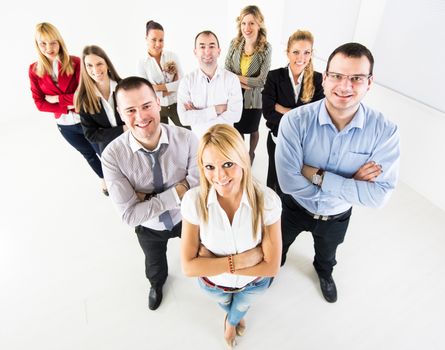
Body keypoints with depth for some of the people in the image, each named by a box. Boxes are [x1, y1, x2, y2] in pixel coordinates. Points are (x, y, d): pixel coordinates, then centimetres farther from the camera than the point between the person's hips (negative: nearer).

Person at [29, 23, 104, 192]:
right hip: (64, 125, 4)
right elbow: (39, 103, -5)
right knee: (88, 154, 23)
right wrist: (67, 106, -17)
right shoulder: (34, 70, -3)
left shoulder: (75, 62, -15)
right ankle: (104, 179, 45)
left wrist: (58, 98, -17)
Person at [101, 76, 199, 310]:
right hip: (149, 228, 1)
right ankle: (157, 284, 71)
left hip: (187, 217, 0)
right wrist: (176, 193, -34)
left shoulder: (186, 138, -32)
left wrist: (148, 198, -30)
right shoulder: (112, 156, -31)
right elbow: (130, 214, -31)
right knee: (155, 264, 33)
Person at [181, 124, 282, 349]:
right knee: (225, 304, 37)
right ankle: (234, 316, 76)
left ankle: (232, 320, 74)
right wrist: (239, 260, -34)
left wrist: (213, 261, -28)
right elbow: (189, 266, -26)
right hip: (213, 283, 1)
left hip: (254, 282, 0)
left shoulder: (267, 200, -33)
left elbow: (272, 266, -27)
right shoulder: (194, 201, -33)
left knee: (242, 305, 35)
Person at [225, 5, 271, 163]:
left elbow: (262, 80, -18)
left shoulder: (266, 48, -15)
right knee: (237, 128, 19)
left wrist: (237, 77, -15)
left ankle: (251, 153, 48)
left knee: (252, 129, 19)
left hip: (254, 98, -2)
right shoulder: (234, 43, -6)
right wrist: (241, 83, -21)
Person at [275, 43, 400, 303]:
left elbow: (379, 195, -29)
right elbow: (288, 181, -35)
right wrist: (350, 185, -30)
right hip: (295, 207, -1)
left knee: (327, 252, 34)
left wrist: (317, 175, -35)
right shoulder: (295, 121, -30)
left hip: (337, 216, 2)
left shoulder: (385, 130, -25)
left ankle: (324, 272, 69)